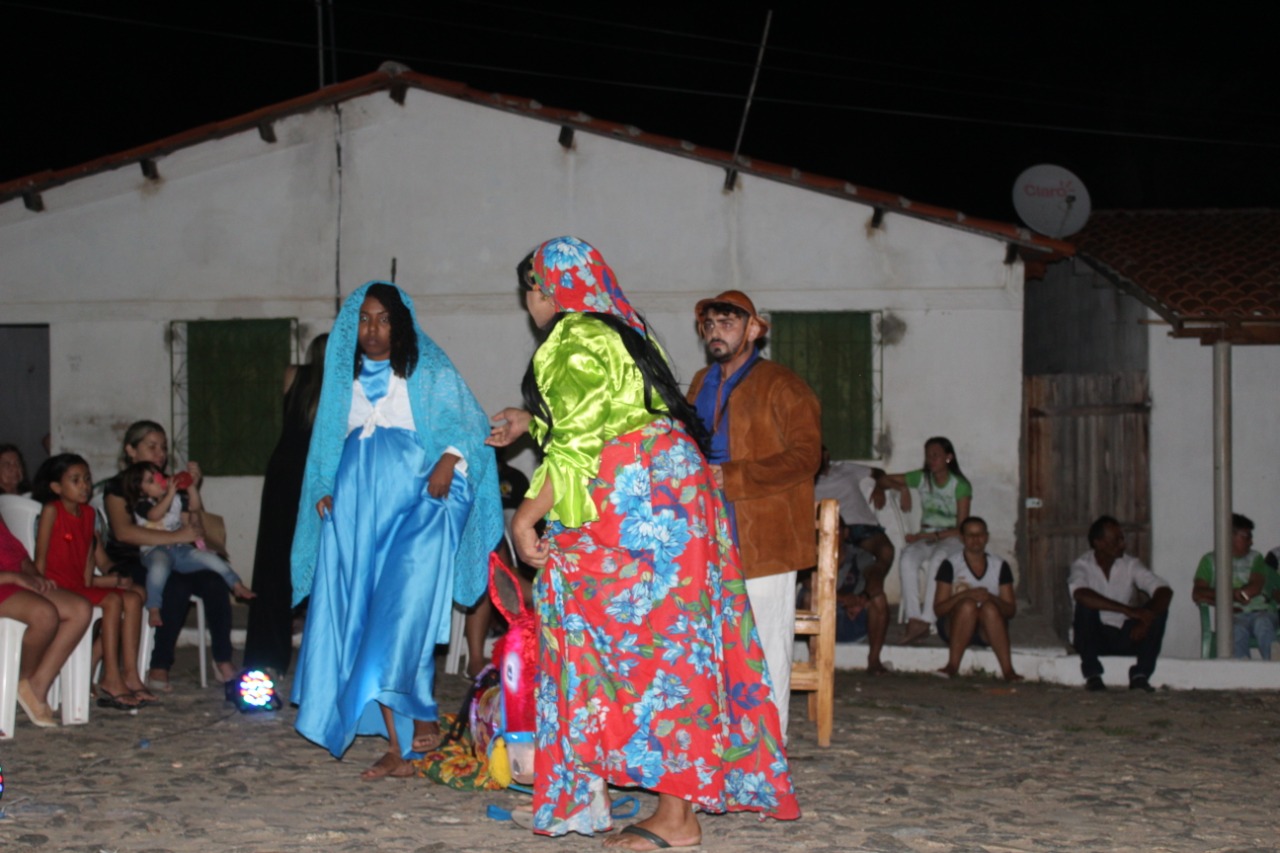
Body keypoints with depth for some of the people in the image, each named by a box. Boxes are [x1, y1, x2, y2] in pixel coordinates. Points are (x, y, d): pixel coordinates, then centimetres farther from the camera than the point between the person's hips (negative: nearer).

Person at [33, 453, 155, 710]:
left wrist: (113, 580, 4)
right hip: (59, 586, -8)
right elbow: (40, 557, -9)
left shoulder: (88, 513, 14)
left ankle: (130, 674, -11)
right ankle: (111, 679, -25)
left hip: (80, 584, 8)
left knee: (133, 598, -7)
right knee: (112, 601, -24)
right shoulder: (51, 510, -7)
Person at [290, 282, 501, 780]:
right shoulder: (344, 380, 19)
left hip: (414, 509, -4)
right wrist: (323, 491, 9)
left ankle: (423, 718, -3)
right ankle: (397, 750, -1)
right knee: (363, 627, -2)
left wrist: (449, 459, -19)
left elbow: (470, 426, 0)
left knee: (403, 615, -19)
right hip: (356, 513, 4)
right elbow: (327, 446, 25)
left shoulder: (430, 373, 6)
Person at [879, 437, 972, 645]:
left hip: (952, 540, -3)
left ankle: (926, 620, -42)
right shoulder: (921, 478, 7)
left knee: (937, 559, -39)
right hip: (926, 538, 3)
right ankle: (914, 620, -42)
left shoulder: (960, 485, -5)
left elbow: (961, 529, -10)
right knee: (907, 558, -32)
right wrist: (879, 489, -5)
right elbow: (885, 479, 18)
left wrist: (929, 536, -19)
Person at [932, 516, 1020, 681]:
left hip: (989, 630, 1)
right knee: (968, 604, -33)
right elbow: (938, 609, -5)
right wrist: (964, 595, -21)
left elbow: (1011, 610, 4)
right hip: (955, 627, -1)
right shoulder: (950, 565, 2)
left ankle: (1007, 669, -37)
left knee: (989, 607, -32)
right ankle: (952, 666, -32)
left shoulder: (1000, 566, 9)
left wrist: (991, 598, -17)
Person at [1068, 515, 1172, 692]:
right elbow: (1080, 594, -35)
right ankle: (1093, 675, -25)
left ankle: (1140, 675, -18)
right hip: (1093, 637, -3)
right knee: (1086, 605, -31)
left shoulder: (1131, 565, -2)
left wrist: (1146, 619, -33)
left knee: (1159, 608, -19)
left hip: (1125, 637, 3)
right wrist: (1129, 610, -40)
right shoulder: (1082, 566, -12)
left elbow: (1165, 591, -14)